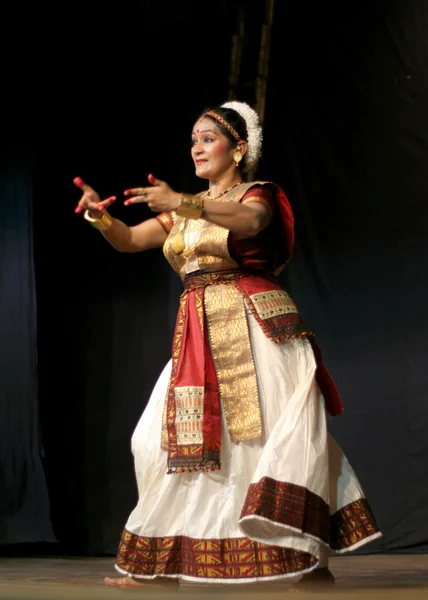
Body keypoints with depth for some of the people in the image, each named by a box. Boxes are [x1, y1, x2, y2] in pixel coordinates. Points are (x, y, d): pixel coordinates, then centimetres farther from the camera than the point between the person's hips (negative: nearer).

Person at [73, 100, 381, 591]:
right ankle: (159, 564, 7)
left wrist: (184, 203, -39)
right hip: (200, 338, 6)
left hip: (255, 331, -6)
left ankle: (312, 563, -7)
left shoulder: (258, 194, 1)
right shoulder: (184, 208, 19)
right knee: (175, 438, 1)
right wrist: (99, 215, -12)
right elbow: (129, 240, 10)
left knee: (275, 438, -11)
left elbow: (249, 221, -23)